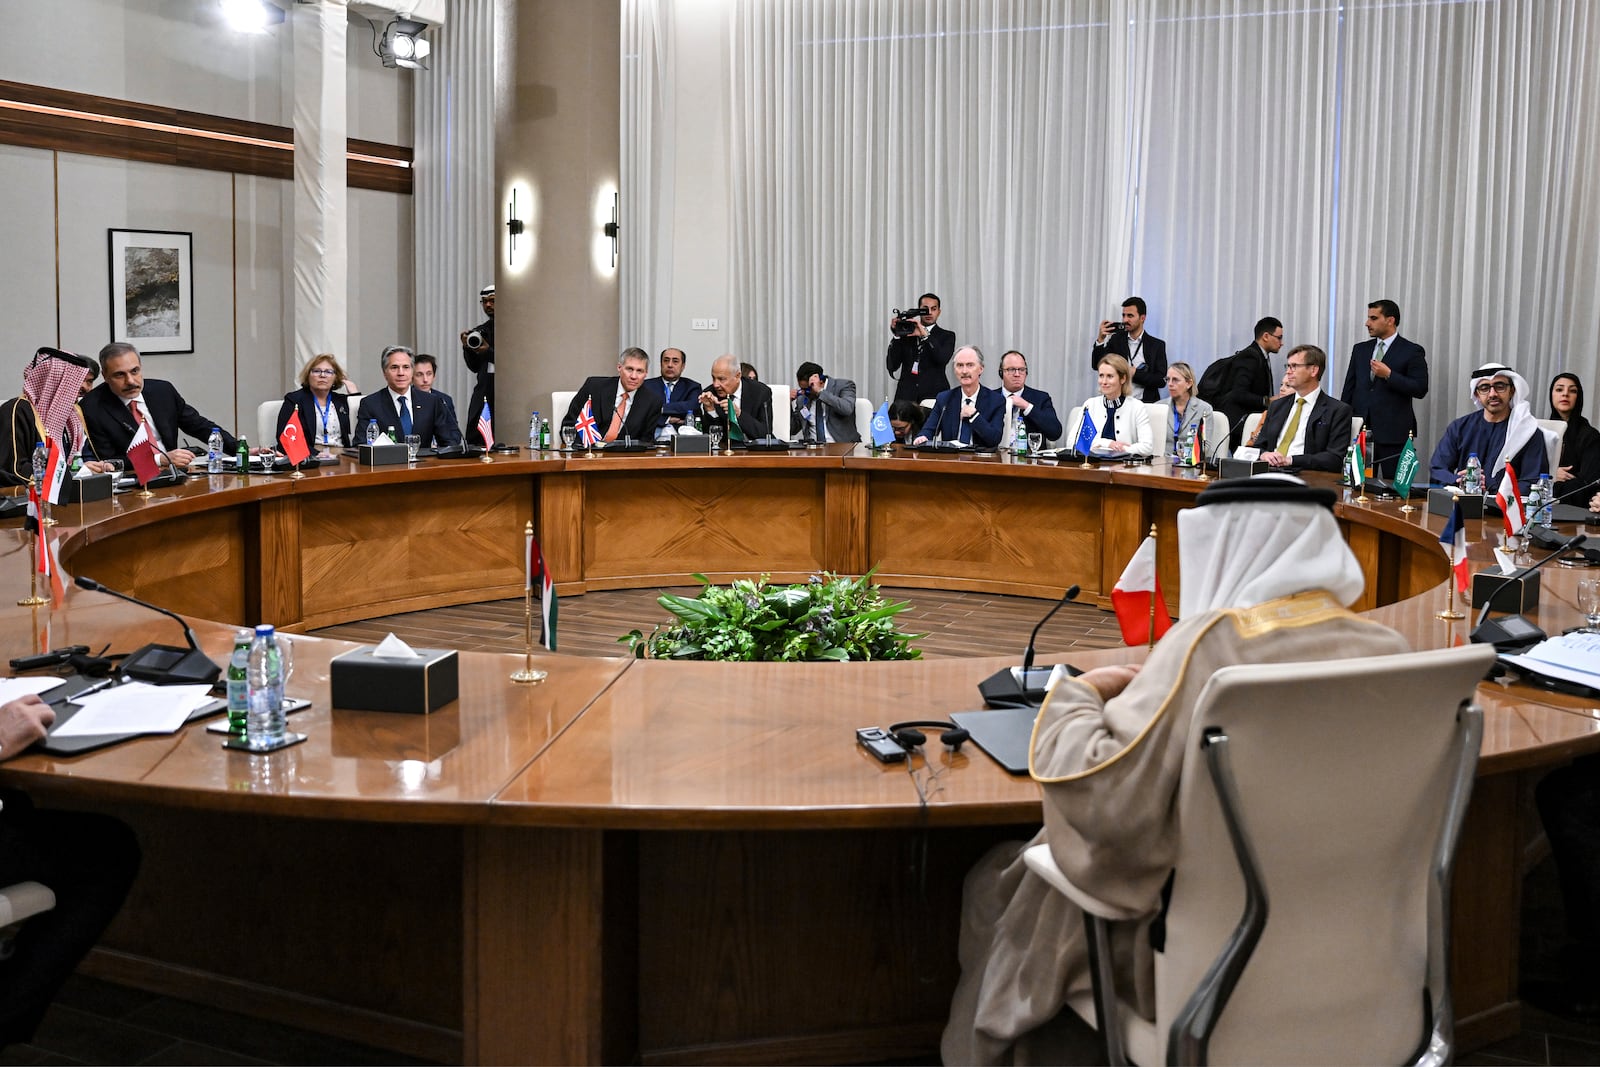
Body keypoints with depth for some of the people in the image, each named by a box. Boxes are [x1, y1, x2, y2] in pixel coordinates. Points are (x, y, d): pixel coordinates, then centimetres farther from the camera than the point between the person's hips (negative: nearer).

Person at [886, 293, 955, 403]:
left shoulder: (947, 336, 11)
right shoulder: (905, 333, 14)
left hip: (934, 395, -1)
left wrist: (925, 335, -15)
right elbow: (892, 366, 5)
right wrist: (897, 335, -4)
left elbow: (943, 359, -10)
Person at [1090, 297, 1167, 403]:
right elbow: (1097, 366, 2)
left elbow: (1161, 380, 0)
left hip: (1146, 402, -1)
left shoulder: (1157, 345, 6)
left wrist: (1135, 373, -10)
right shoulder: (1116, 340, 12)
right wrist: (1101, 339, -9)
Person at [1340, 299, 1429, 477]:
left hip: (1393, 433, -4)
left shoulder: (1412, 351, 1)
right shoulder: (1360, 349, 15)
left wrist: (1389, 375, -16)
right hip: (1360, 430, 4)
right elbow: (1349, 389, 15)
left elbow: (1420, 389, -7)